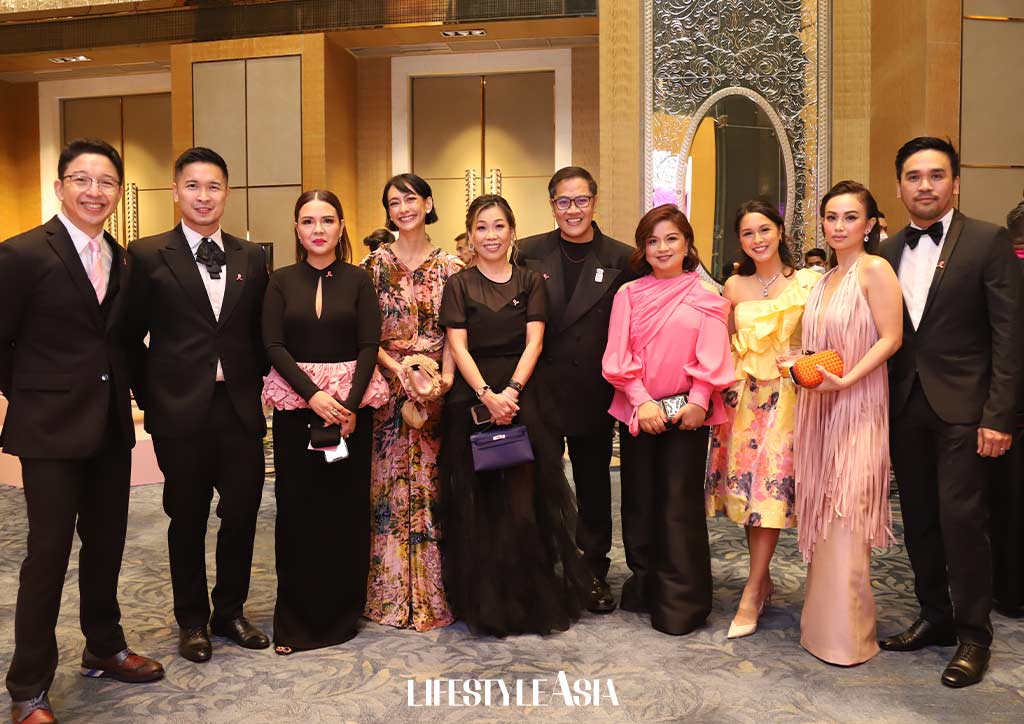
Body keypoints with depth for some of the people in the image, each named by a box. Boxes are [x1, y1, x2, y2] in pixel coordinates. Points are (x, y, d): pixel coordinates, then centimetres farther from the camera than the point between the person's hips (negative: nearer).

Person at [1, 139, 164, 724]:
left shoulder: (123, 260, 7)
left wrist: (125, 391, 4)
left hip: (112, 427, 6)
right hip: (52, 431, -5)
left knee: (107, 545, 16)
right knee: (48, 554, 2)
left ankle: (104, 648, 35)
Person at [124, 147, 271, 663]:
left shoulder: (252, 257, 8)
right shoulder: (148, 255, -2)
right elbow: (131, 337, 0)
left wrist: (255, 384, 2)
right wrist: (150, 397, -2)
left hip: (240, 407, 3)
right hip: (181, 408, -2)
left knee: (242, 513, 8)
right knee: (188, 519, 10)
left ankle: (229, 611, 29)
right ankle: (192, 620, 28)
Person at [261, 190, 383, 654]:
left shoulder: (358, 280, 5)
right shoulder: (281, 281, 6)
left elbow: (369, 346, -2)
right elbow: (273, 346, -2)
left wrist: (350, 401, -15)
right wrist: (313, 394, -15)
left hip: (352, 401, 0)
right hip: (295, 403, 0)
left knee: (347, 504, 3)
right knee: (297, 506, 3)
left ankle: (342, 611, 19)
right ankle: (296, 616, 16)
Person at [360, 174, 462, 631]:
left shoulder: (449, 266, 7)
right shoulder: (375, 264, 3)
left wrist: (446, 376, -13)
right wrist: (396, 368, -15)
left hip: (436, 387, 1)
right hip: (387, 386, -1)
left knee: (431, 484, 4)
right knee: (388, 485, 2)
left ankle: (433, 590, 18)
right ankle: (391, 591, 16)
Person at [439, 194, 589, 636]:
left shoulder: (531, 282, 9)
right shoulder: (459, 285, 6)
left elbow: (534, 341, 0)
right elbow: (458, 346, -3)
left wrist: (511, 390, -15)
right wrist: (487, 395, -16)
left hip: (523, 396, 1)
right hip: (472, 398, 0)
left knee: (525, 498, 0)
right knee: (478, 500, 3)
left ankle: (530, 599, 14)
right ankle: (484, 602, 16)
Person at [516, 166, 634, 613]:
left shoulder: (620, 258, 0)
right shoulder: (529, 253, 2)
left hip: (594, 393, 0)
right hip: (539, 388, 0)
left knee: (594, 485, 13)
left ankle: (595, 571, 27)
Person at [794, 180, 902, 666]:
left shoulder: (875, 270, -9)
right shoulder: (825, 279, 15)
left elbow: (891, 338, -14)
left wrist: (845, 380, -23)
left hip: (857, 406, -8)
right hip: (818, 408, 8)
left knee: (846, 516, -5)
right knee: (823, 514, 13)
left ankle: (847, 632, 8)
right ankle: (823, 616, 27)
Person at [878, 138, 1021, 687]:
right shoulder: (888, 251, 9)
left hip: (962, 409, -4)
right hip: (905, 408, 5)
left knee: (962, 518, -3)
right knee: (919, 519, 11)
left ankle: (972, 636, 14)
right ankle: (935, 617, 27)